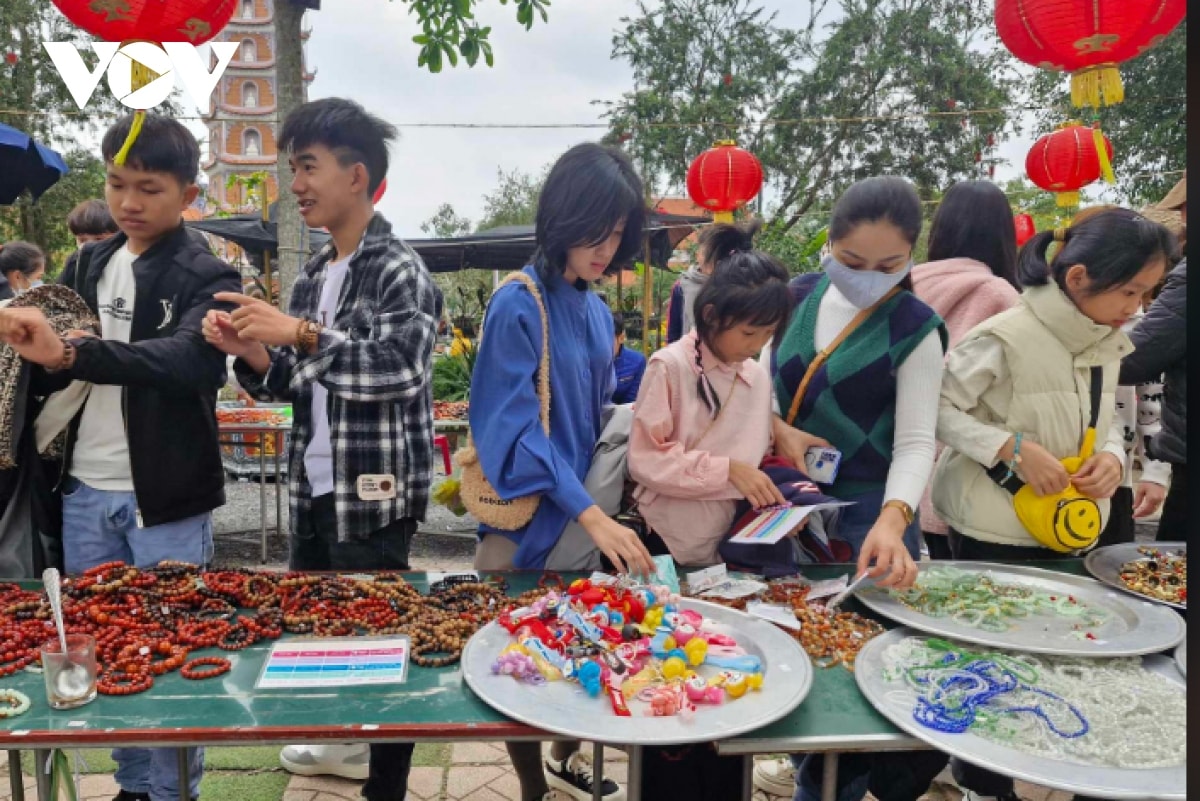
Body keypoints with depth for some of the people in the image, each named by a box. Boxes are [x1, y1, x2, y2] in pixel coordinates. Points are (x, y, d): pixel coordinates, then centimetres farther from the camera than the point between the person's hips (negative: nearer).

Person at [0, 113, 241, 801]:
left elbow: (189, 359, -27)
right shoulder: (87, 266, 10)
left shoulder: (207, 277, -8)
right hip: (85, 493, 6)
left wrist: (68, 352, -39)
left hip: (167, 499, -6)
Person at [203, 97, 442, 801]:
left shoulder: (399, 271, -11)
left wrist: (304, 334, -27)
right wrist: (251, 352, -5)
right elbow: (298, 383, 14)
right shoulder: (313, 277, 12)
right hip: (314, 486, 8)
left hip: (376, 493, -8)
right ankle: (347, 743, 43)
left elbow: (403, 370, -24)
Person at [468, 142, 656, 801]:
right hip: (527, 523, -7)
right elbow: (513, 430, -22)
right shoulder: (518, 306, -16)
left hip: (588, 517, 7)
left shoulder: (596, 311, 5)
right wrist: (591, 515, -27)